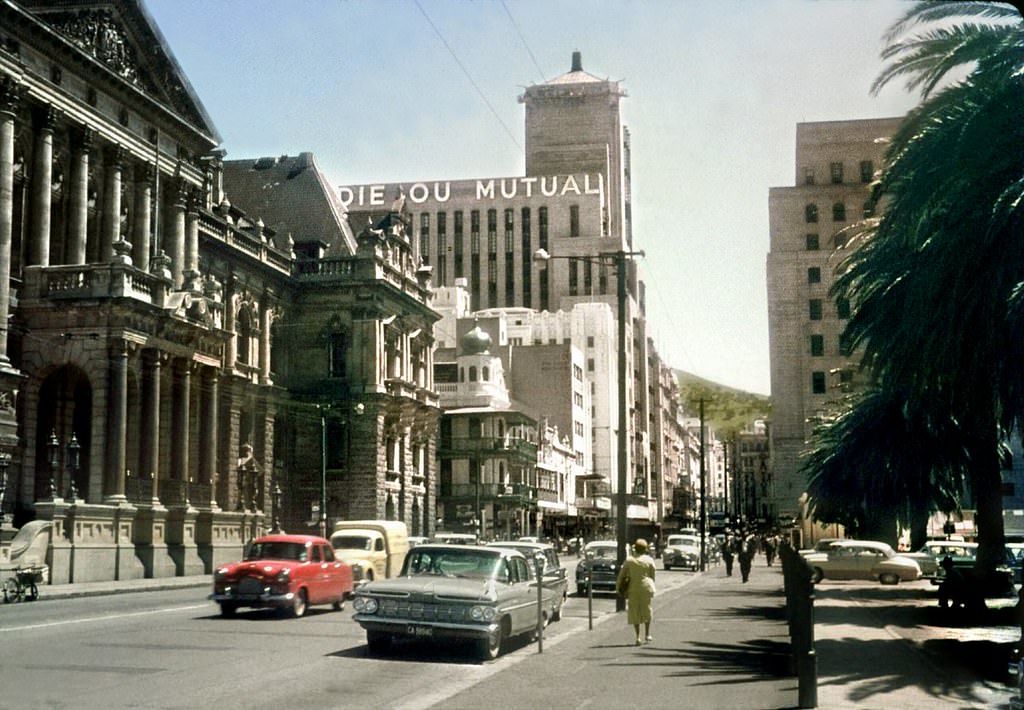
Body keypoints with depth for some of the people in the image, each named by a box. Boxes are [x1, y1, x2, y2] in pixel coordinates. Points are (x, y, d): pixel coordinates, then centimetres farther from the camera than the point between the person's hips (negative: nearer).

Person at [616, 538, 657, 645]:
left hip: (633, 589, 0)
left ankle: (638, 637, 2)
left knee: (634, 612, 6)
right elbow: (652, 576, 4)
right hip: (646, 587, 0)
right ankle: (647, 634, 19)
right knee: (646, 611, 17)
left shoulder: (629, 561, -2)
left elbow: (622, 575, -2)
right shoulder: (649, 560, -1)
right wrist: (652, 588, 17)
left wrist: (618, 588, 6)